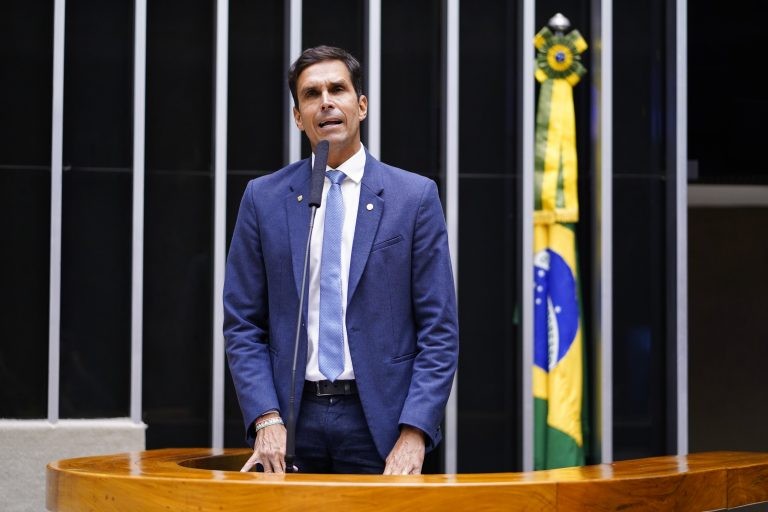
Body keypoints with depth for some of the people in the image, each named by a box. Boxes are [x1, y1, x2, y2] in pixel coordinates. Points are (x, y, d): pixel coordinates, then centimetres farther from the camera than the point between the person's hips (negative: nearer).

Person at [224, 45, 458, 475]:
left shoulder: (415, 196, 1)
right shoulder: (263, 198, 5)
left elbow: (439, 330, -1)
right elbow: (243, 325, 5)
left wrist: (414, 433, -11)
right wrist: (266, 420, -7)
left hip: (379, 420, -1)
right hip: (291, 421, 1)